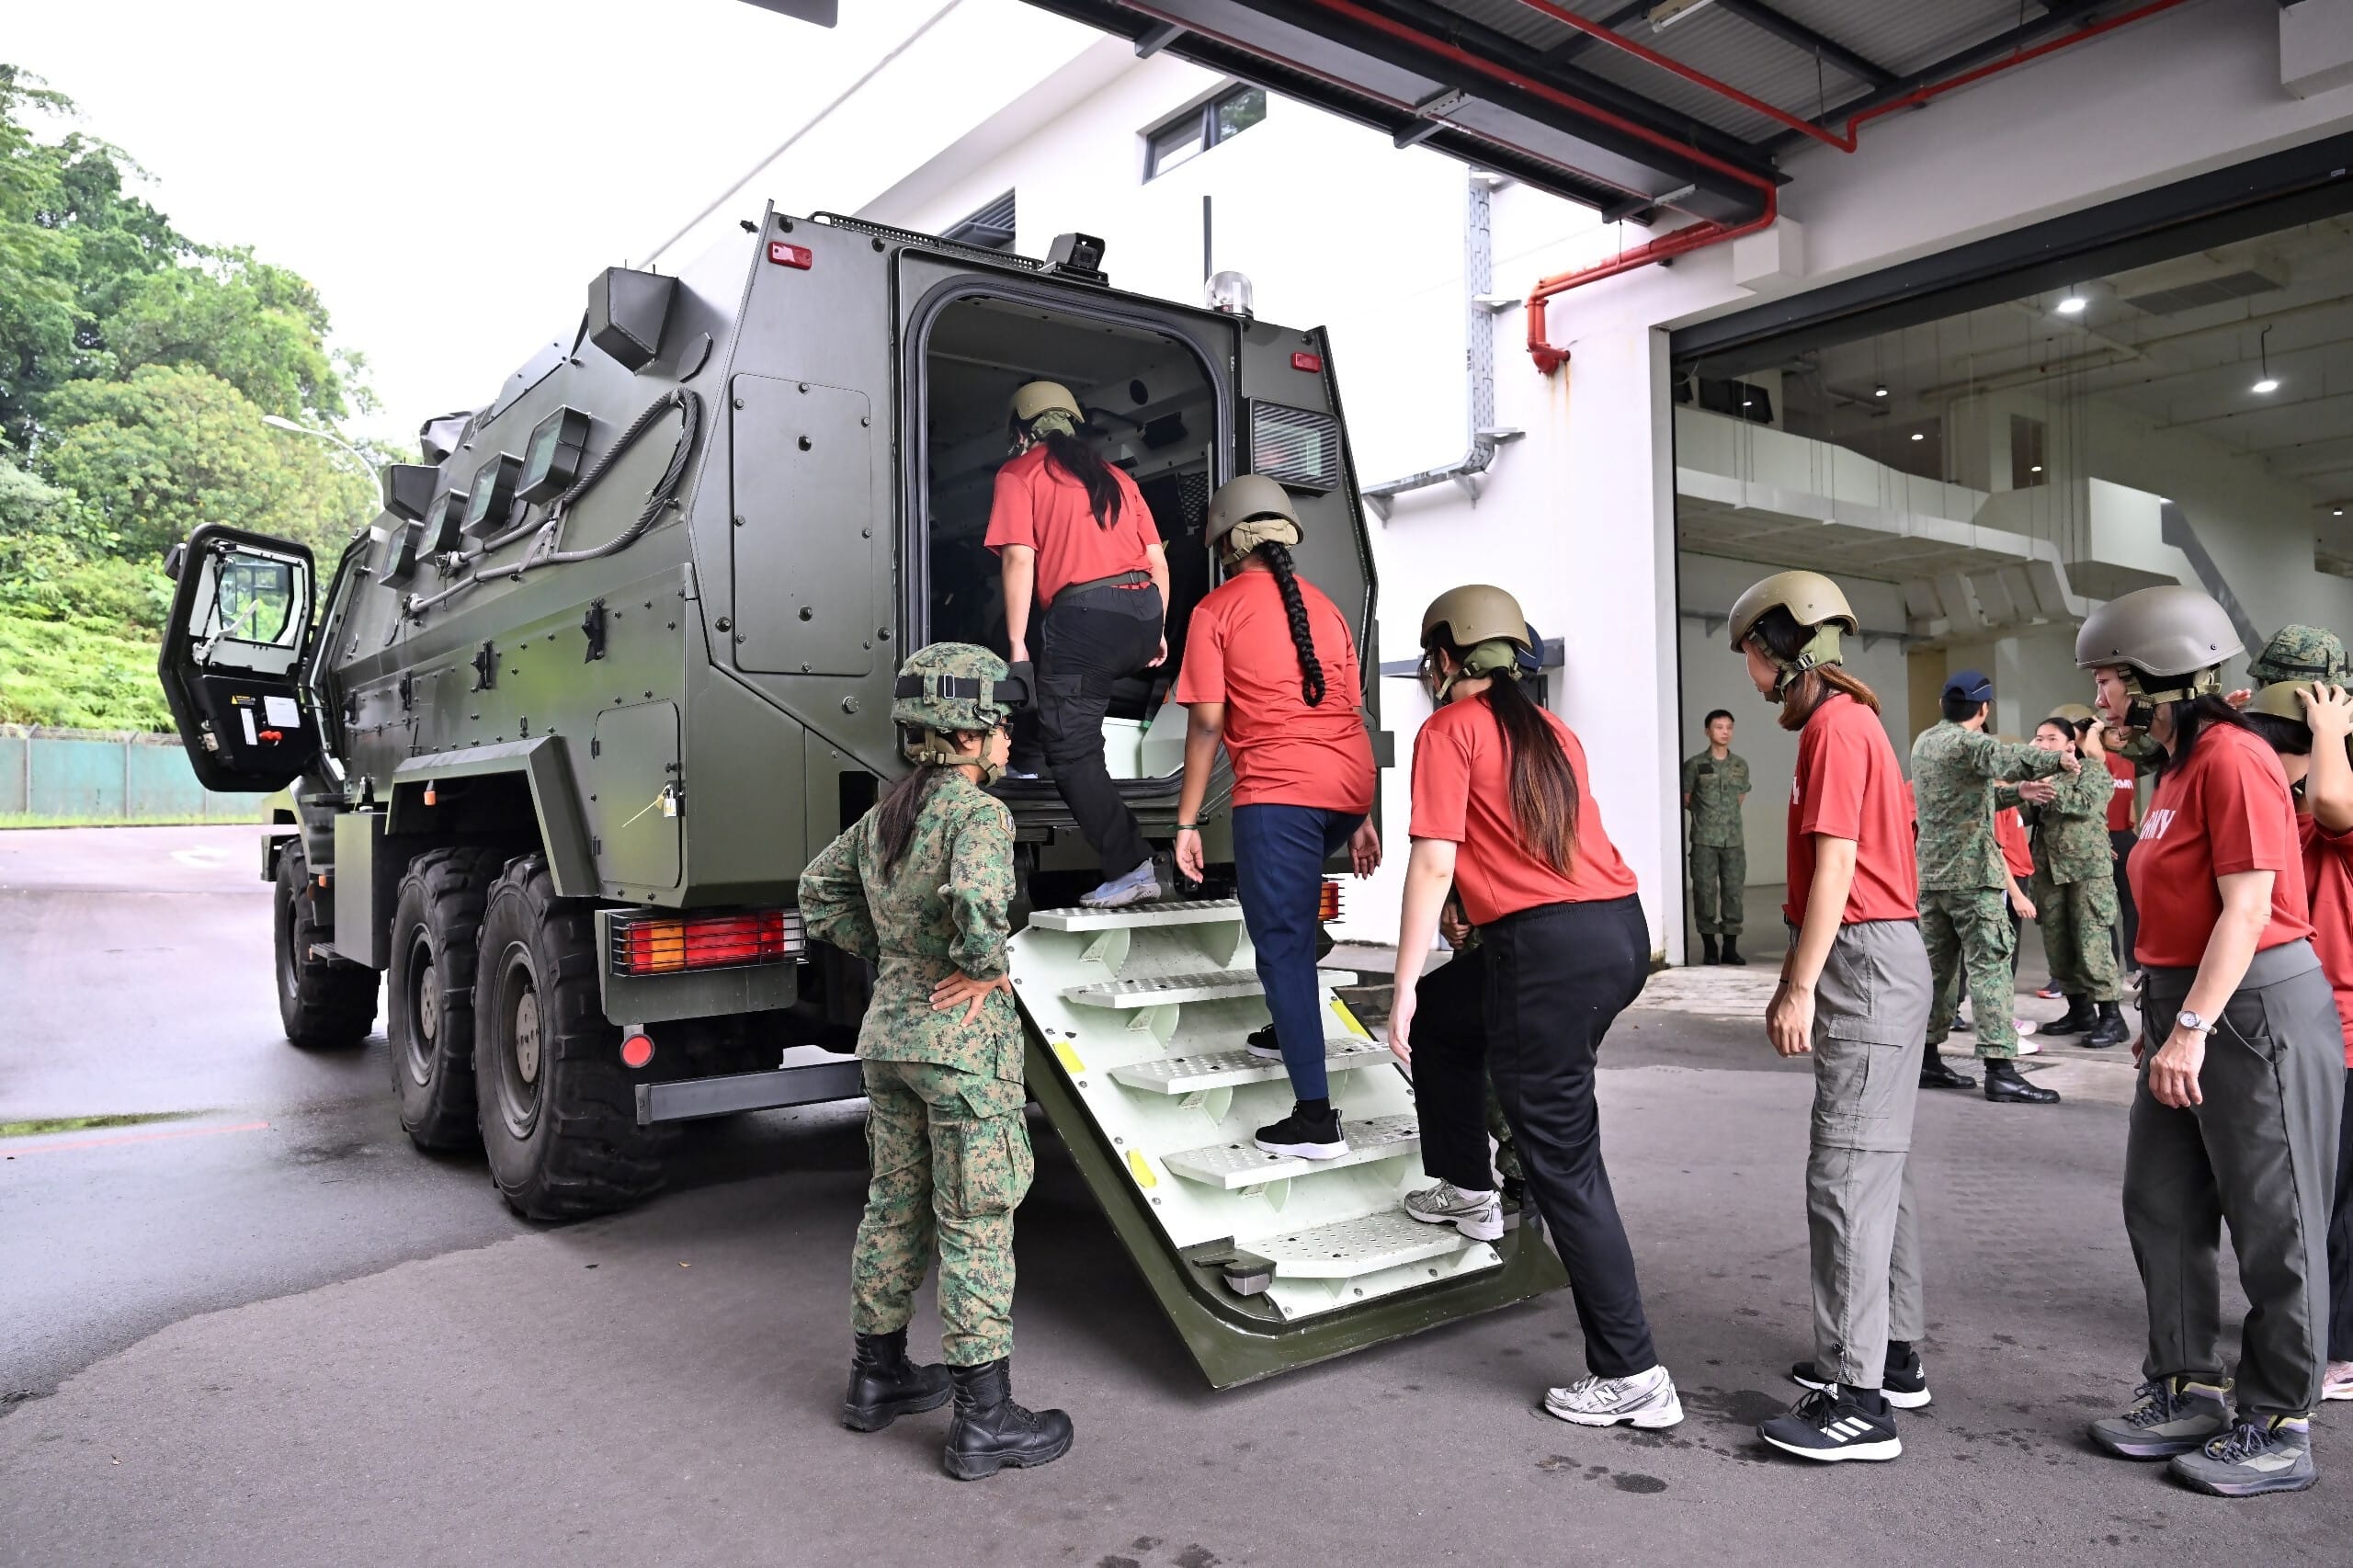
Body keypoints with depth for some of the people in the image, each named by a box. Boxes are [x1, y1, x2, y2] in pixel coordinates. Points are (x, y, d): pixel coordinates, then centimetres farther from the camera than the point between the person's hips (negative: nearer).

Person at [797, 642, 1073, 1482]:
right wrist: (986, 967, -18)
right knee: (976, 1223, 1)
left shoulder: (884, 814, 8)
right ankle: (984, 1419, 9)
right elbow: (975, 902, -35)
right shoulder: (978, 811, -17)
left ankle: (877, 1377, 33)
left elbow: (820, 889, 19)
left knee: (894, 1203, 19)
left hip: (888, 1032, 8)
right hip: (963, 1040, -8)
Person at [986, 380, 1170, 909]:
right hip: (1144, 610, 6)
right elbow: (1158, 561, 18)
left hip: (1084, 616, -6)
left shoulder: (1019, 473, 8)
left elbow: (1019, 559, -4)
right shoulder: (1114, 476, 23)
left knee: (1072, 752, -2)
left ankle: (1131, 869, -7)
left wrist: (1017, 645, -4)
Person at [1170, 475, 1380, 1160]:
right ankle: (1289, 1030, 33)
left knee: (1283, 942, -2)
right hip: (1349, 787, 6)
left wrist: (1187, 822, 0)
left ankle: (1315, 1118, -4)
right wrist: (1360, 818, 23)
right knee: (1291, 907, 31)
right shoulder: (1323, 605, 20)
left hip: (1278, 788, -6)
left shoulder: (1218, 609, 4)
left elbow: (1207, 721, -3)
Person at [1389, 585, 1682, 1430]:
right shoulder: (1550, 728, 19)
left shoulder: (1447, 731, -3)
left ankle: (1631, 1376, 7)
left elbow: (1434, 864, -10)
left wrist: (1404, 989, -7)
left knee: (1565, 1164, 1)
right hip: (1621, 927, 8)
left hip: (1548, 946, -8)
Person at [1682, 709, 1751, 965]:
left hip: (1734, 839, 3)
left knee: (1734, 891, 3)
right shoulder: (1694, 764, -3)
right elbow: (1685, 799, 5)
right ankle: (1709, 948, 5)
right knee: (1705, 891, -2)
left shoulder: (1741, 765, 8)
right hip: (1704, 839, -3)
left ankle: (1731, 947, 12)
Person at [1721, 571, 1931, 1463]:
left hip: (1864, 958, -11)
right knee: (1879, 1167, 16)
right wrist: (1795, 978, 21)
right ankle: (1893, 1355, 26)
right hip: (1881, 957, 11)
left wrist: (1800, 988, -18)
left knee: (1846, 1177, -9)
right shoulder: (1850, 718, 18)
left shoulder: (1834, 726, -13)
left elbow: (1836, 866, -19)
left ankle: (1858, 1401, -4)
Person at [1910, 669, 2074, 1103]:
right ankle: (2000, 1070, -12)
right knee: (1989, 968, -8)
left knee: (1937, 965, 13)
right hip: (1972, 872, -8)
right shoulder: (1970, 742, -12)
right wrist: (2054, 760, -52)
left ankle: (1926, 1059, 17)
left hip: (1930, 872, 8)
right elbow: (2005, 758, -36)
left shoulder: (1924, 741, 14)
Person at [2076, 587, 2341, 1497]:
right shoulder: (2176, 768, 13)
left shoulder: (2232, 759, -16)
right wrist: (2161, 1022, 18)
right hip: (2186, 1009, 10)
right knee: (2161, 1208, 14)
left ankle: (2277, 1427, 15)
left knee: (2272, 1228, 3)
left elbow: (2247, 908, -21)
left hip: (2255, 1010, -10)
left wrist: (2192, 1028, -23)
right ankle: (2185, 1391, 27)